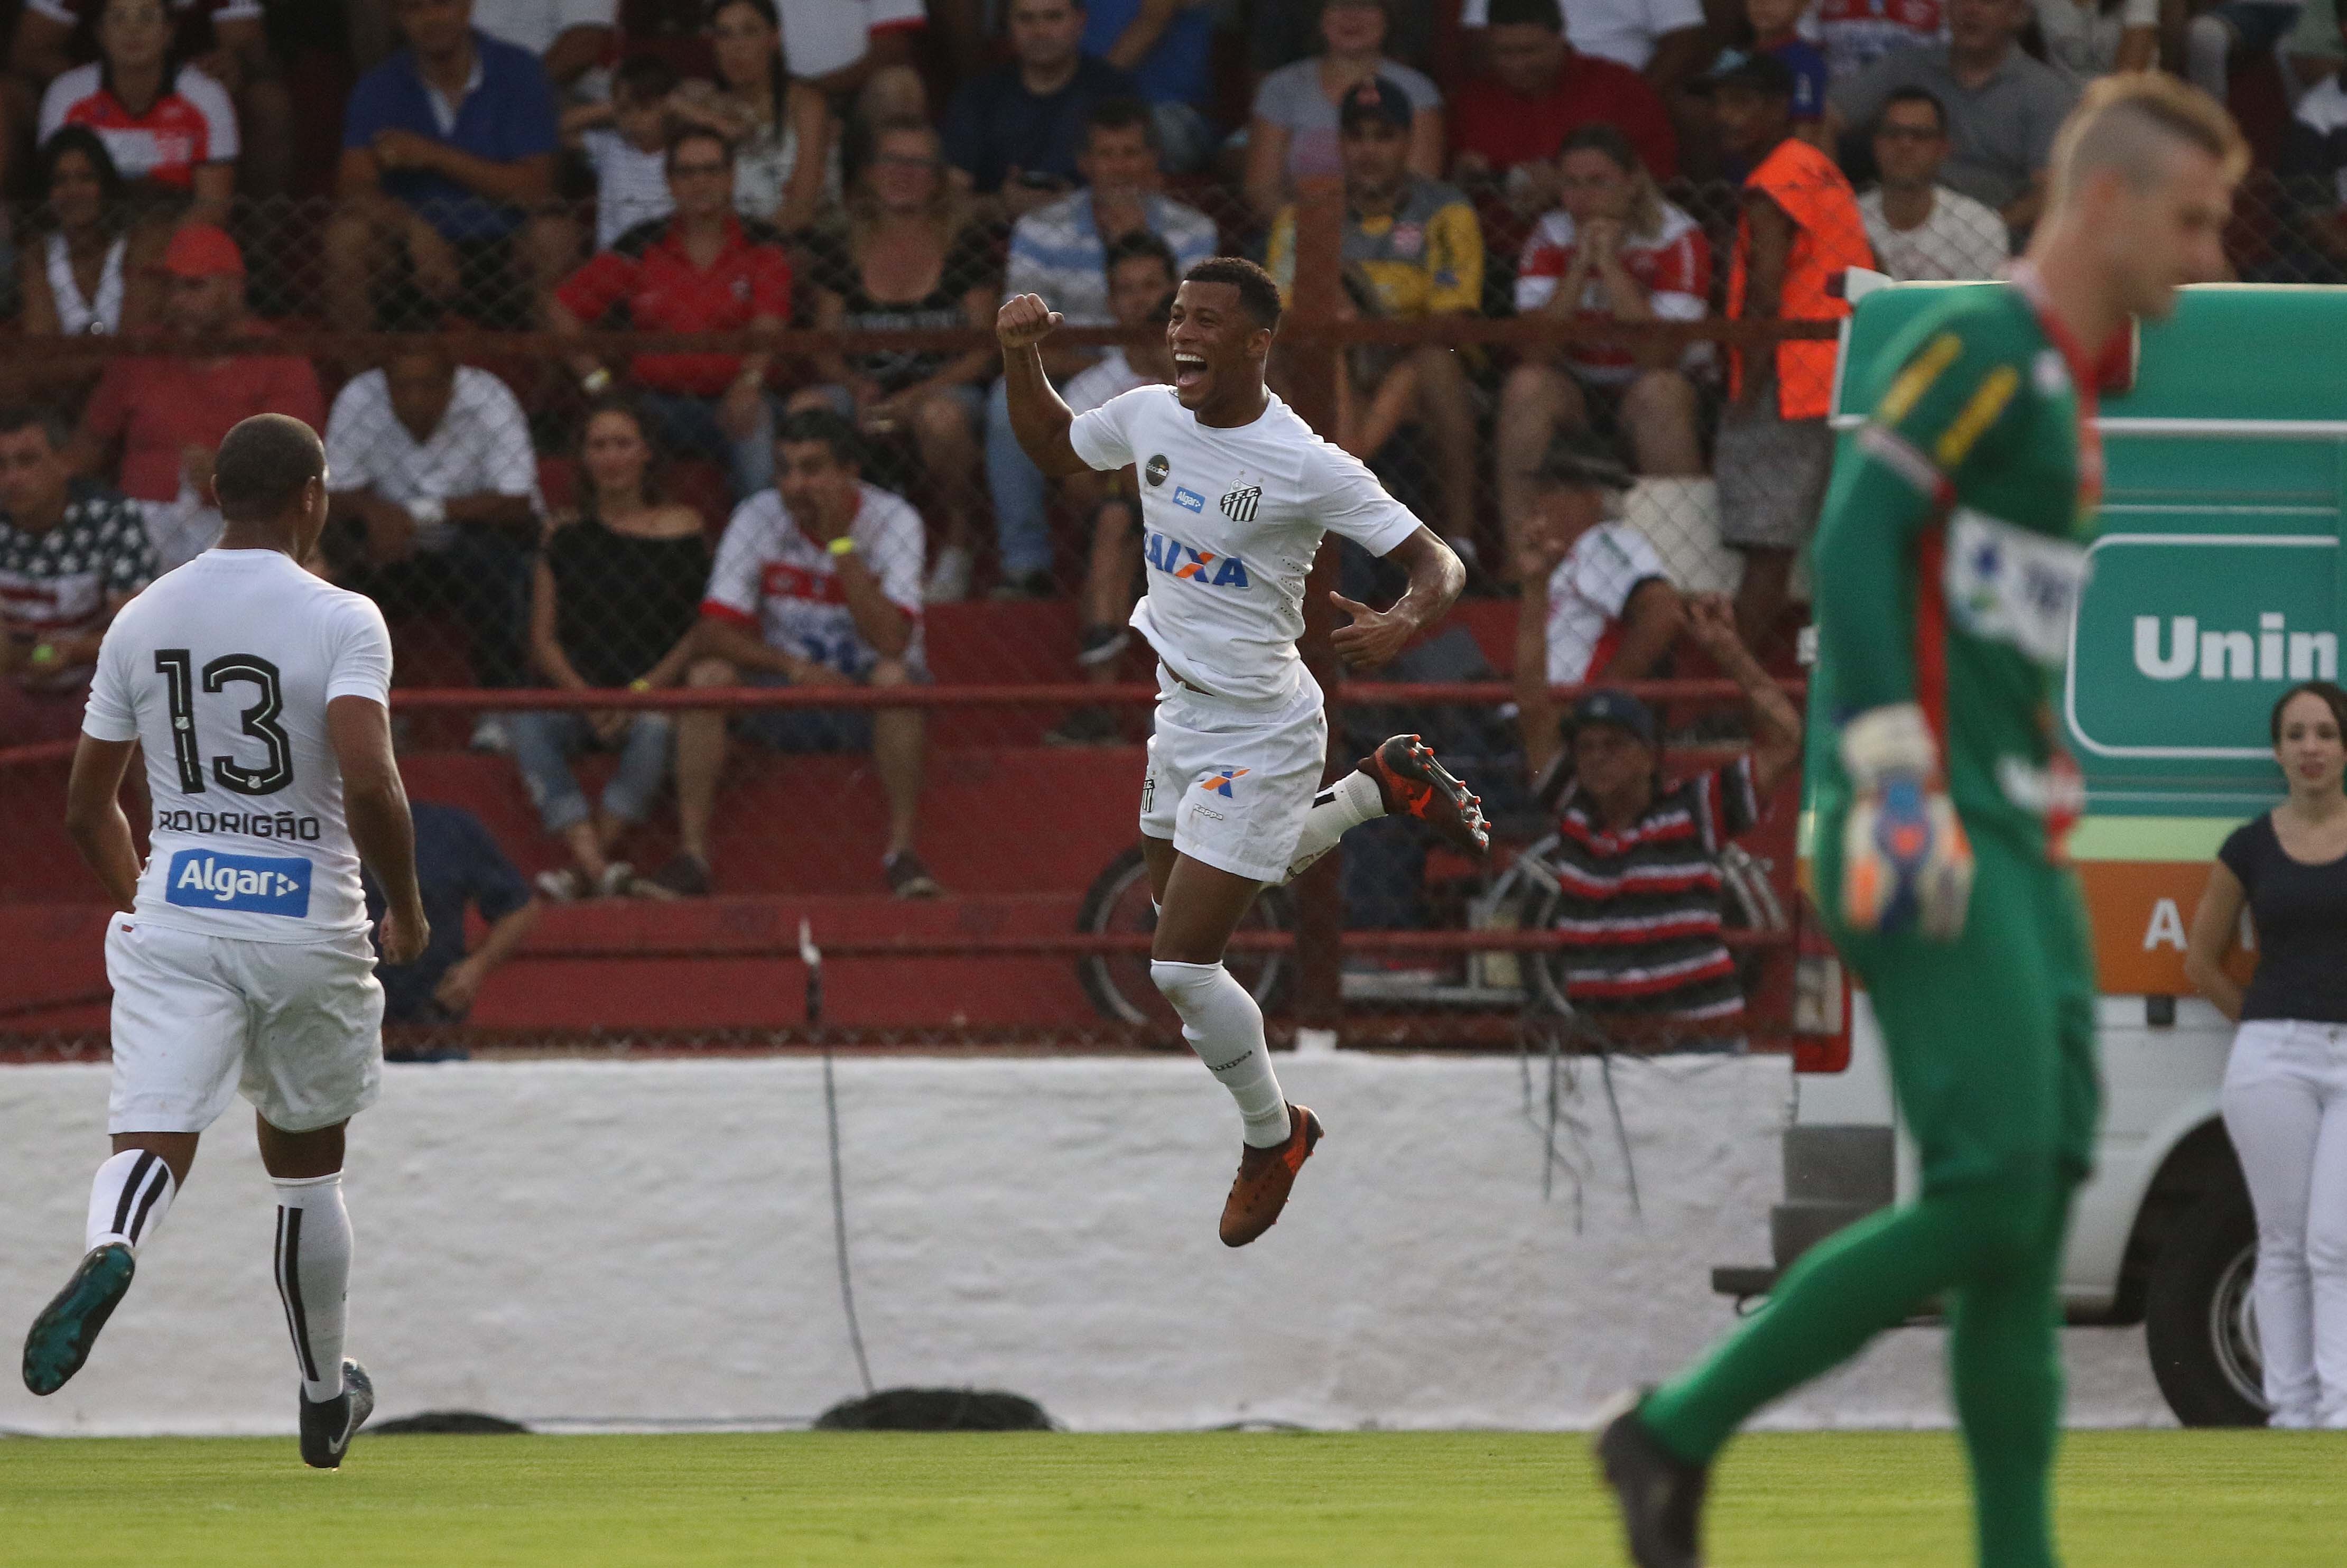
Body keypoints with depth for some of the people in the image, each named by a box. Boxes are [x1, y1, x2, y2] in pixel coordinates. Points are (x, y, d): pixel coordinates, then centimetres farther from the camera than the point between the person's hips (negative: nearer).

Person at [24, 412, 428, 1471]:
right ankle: (326, 1401, 31)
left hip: (172, 921, 2)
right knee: (305, 1167, 17)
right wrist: (406, 908, -6)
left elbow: (88, 810, 11)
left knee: (151, 1137, -11)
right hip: (307, 926, -2)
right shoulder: (339, 620, -9)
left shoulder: (142, 619, 6)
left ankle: (109, 1251, -47)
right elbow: (369, 783, -22)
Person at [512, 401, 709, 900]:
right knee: (527, 727, -31)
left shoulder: (683, 529, 8)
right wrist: (586, 698, -9)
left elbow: (704, 630, 2)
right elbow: (543, 638, 9)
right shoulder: (566, 534, 13)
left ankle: (581, 875, -38)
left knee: (654, 731, -37)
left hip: (657, 694, -2)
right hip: (577, 694, 2)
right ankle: (596, 869, -44)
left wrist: (642, 694, -10)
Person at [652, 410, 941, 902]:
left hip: (868, 701, -2)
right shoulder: (757, 518, -6)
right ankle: (692, 853, -26)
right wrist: (796, 668, -26)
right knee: (708, 675, -25)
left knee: (894, 676, -35)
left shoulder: (892, 520, -13)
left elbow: (890, 643, -25)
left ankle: (902, 850, -27)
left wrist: (840, 541, -27)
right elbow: (715, 632, -11)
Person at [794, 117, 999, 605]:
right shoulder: (836, 250, 9)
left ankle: (955, 543, -18)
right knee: (805, 408, -31)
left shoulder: (967, 248, 3)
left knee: (940, 415, -40)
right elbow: (826, 351, 10)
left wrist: (917, 396, -15)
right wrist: (857, 387, -13)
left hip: (944, 388, -2)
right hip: (863, 392, 2)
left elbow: (982, 353, -1)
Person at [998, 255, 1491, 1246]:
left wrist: (1400, 627, -41)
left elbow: (1436, 565, -20)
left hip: (1259, 735, -8)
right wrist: (1020, 357, -1)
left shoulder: (1306, 467, -23)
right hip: (1183, 715, 8)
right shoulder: (1149, 418, -4)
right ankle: (1380, 789, 38)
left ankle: (1273, 1137, 17)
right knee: (1184, 909, 26)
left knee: (1181, 964, -9)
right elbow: (1053, 448, 17)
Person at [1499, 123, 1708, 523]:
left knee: (1660, 391, -35)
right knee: (1527, 385, -28)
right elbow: (1536, 354, -17)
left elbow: (1661, 358, -25)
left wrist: (1609, 263, -27)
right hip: (1575, 389, 2)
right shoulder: (1550, 238, -5)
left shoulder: (1678, 239, -13)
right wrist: (1579, 265, -25)